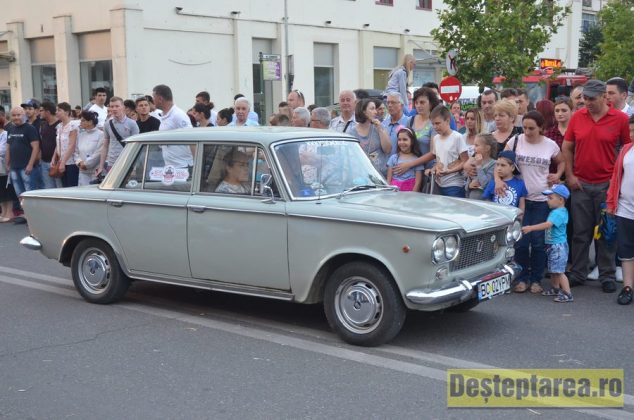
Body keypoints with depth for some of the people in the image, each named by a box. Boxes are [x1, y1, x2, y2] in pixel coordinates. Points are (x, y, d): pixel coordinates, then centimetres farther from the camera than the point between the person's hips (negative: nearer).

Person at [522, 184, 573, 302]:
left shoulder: (558, 213, -20)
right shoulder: (556, 211, 11)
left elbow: (547, 225, -33)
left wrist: (530, 228, -36)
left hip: (558, 245, -10)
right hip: (552, 245, 10)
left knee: (559, 271, -10)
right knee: (553, 270, 21)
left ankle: (567, 294, -8)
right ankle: (555, 289, 35)